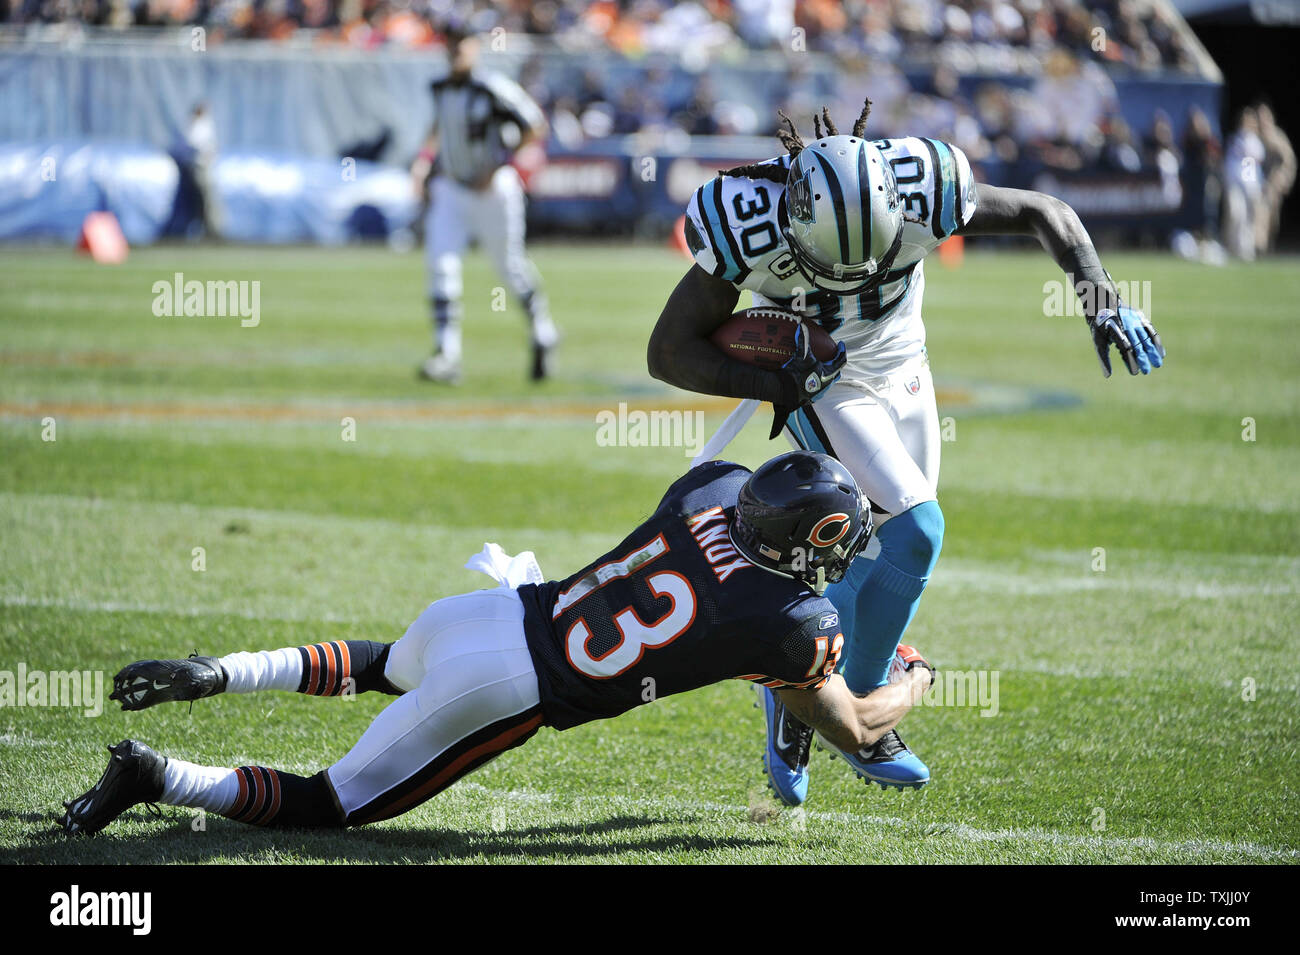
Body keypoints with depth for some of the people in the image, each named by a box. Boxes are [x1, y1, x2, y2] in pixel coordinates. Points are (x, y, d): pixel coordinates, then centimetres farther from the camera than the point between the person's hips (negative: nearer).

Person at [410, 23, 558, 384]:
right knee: (441, 266, -9)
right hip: (450, 191, 5)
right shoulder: (441, 89, 5)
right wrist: (425, 159, 11)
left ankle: (542, 332, 31)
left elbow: (536, 126, -15)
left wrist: (498, 166, -17)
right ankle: (447, 356, -11)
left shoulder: (492, 88, -16)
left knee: (510, 266, 5)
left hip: (494, 191, -5)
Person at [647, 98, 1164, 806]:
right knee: (915, 530, -19)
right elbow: (669, 354, -23)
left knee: (880, 552, 6)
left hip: (903, 376, 5)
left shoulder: (917, 193, -29)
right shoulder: (749, 231, -33)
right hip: (823, 390, -4)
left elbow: (1045, 213, -13)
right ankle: (858, 714, -2)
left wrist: (1101, 299, -26)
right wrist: (775, 387, -30)